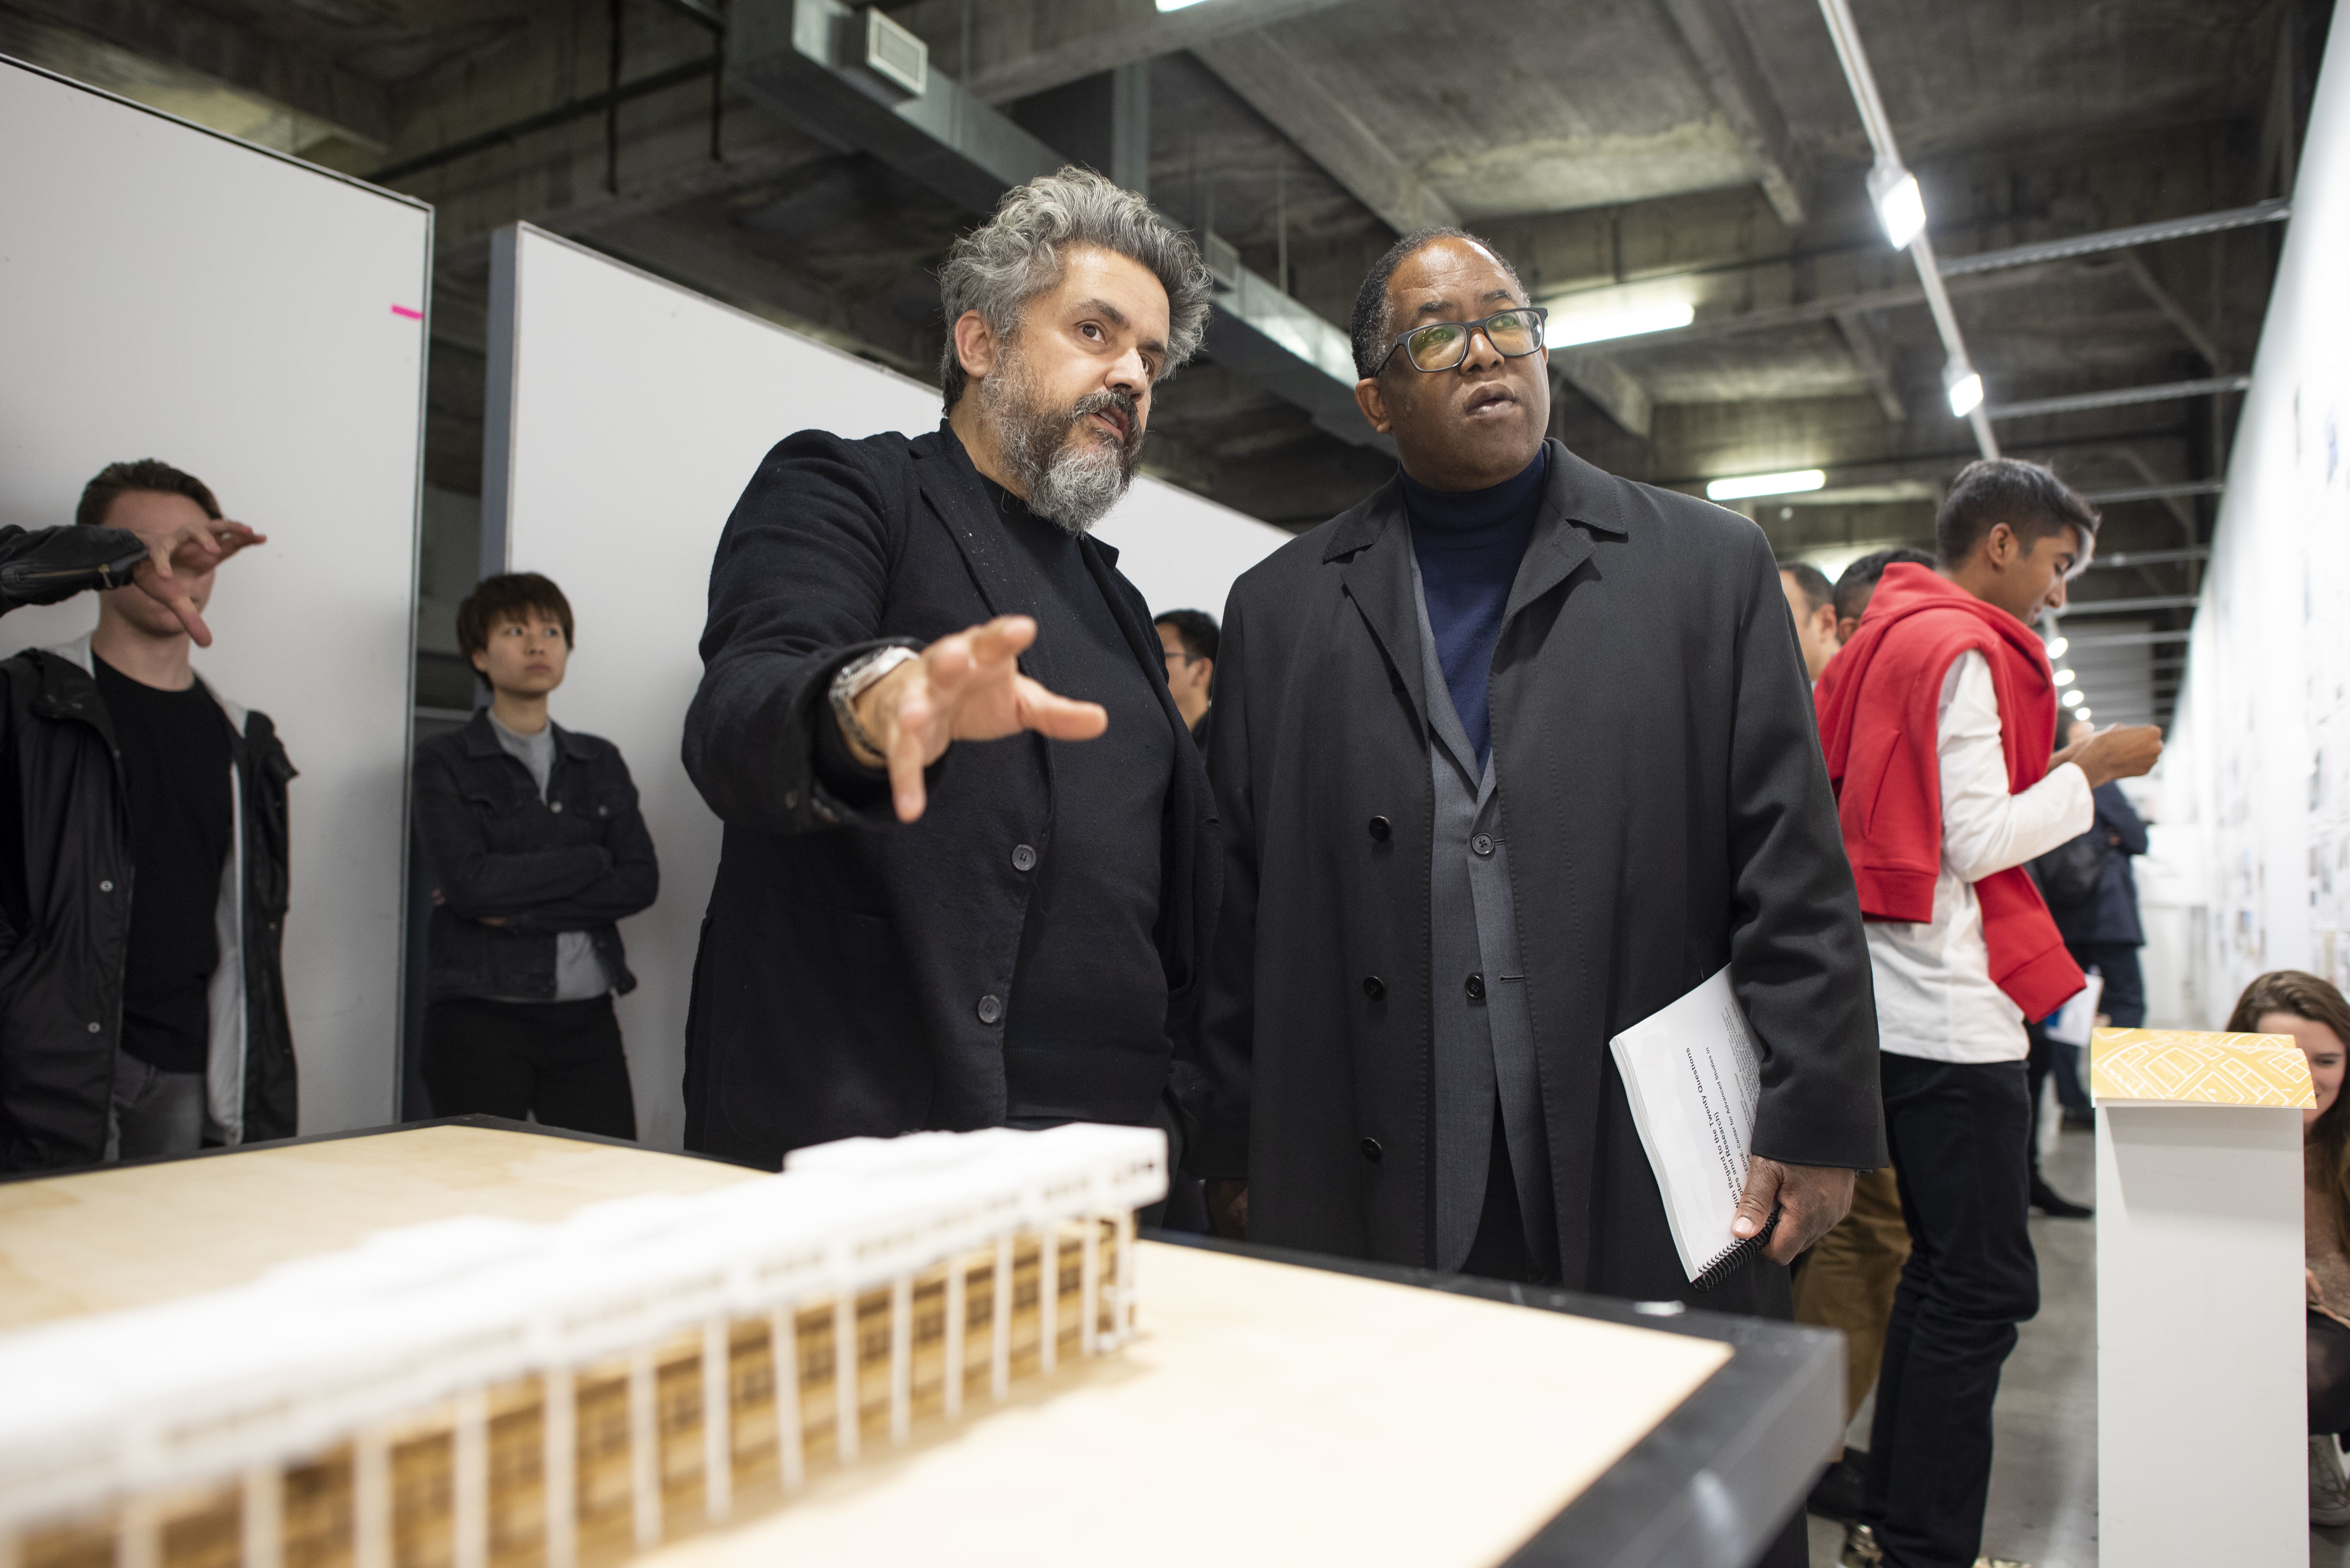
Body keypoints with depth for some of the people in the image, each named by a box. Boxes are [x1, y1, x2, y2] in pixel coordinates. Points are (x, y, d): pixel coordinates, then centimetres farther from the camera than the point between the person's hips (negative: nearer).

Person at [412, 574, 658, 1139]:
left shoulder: (600, 762, 14)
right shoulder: (445, 762, 4)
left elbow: (641, 881, 1)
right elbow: (468, 882, -11)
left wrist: (516, 910, -8)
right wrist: (591, 862, -3)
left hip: (586, 1018, 3)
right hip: (479, 1016, -2)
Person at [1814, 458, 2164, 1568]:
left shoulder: (1890, 637, 18)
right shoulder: (1965, 650, -11)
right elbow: (1976, 843, -16)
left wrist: (2053, 774, 17)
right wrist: (2089, 768, -4)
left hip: (1898, 1006, 10)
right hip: (1949, 1011, -10)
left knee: (1943, 1268, 17)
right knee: (1984, 1285, -2)